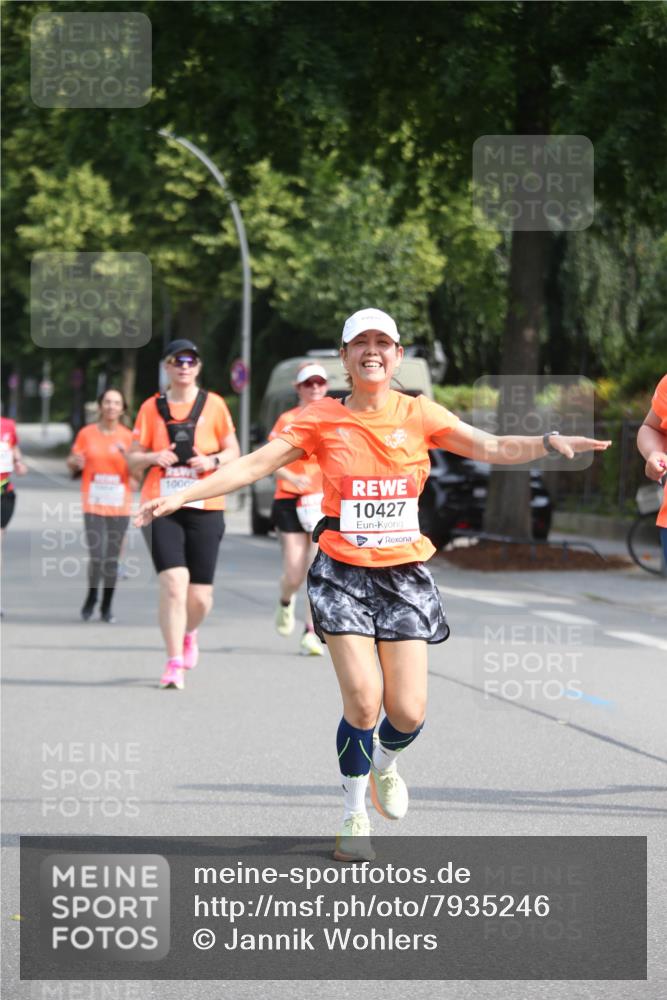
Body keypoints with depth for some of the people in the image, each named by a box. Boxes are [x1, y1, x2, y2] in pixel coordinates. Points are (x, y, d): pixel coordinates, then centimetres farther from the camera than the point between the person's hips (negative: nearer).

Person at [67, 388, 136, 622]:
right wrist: (75, 462, -12)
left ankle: (107, 607, 14)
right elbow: (72, 464, 11)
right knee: (96, 555, -10)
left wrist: (127, 456, -14)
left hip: (120, 506, 1)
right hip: (93, 504, -1)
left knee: (112, 559, 2)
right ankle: (91, 598, 14)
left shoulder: (128, 437, 4)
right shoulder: (87, 433, 3)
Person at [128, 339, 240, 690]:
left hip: (205, 508, 1)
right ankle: (175, 664, -10)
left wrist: (213, 461, -10)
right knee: (173, 583, -17)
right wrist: (153, 457, -11)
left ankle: (188, 633, 37)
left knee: (200, 596, 2)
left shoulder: (213, 405, 6)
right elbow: (133, 459, 10)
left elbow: (233, 451, 10)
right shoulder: (151, 408, 7)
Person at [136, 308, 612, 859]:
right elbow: (255, 464, -4)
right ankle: (354, 817, 8)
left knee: (408, 712, -5)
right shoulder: (322, 418, -1)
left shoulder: (419, 413, 3)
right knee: (363, 698, -15)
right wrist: (181, 497, -12)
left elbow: (492, 448, -2)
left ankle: (384, 764, 33)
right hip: (344, 572, -2)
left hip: (404, 574, 2)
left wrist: (550, 443, -19)